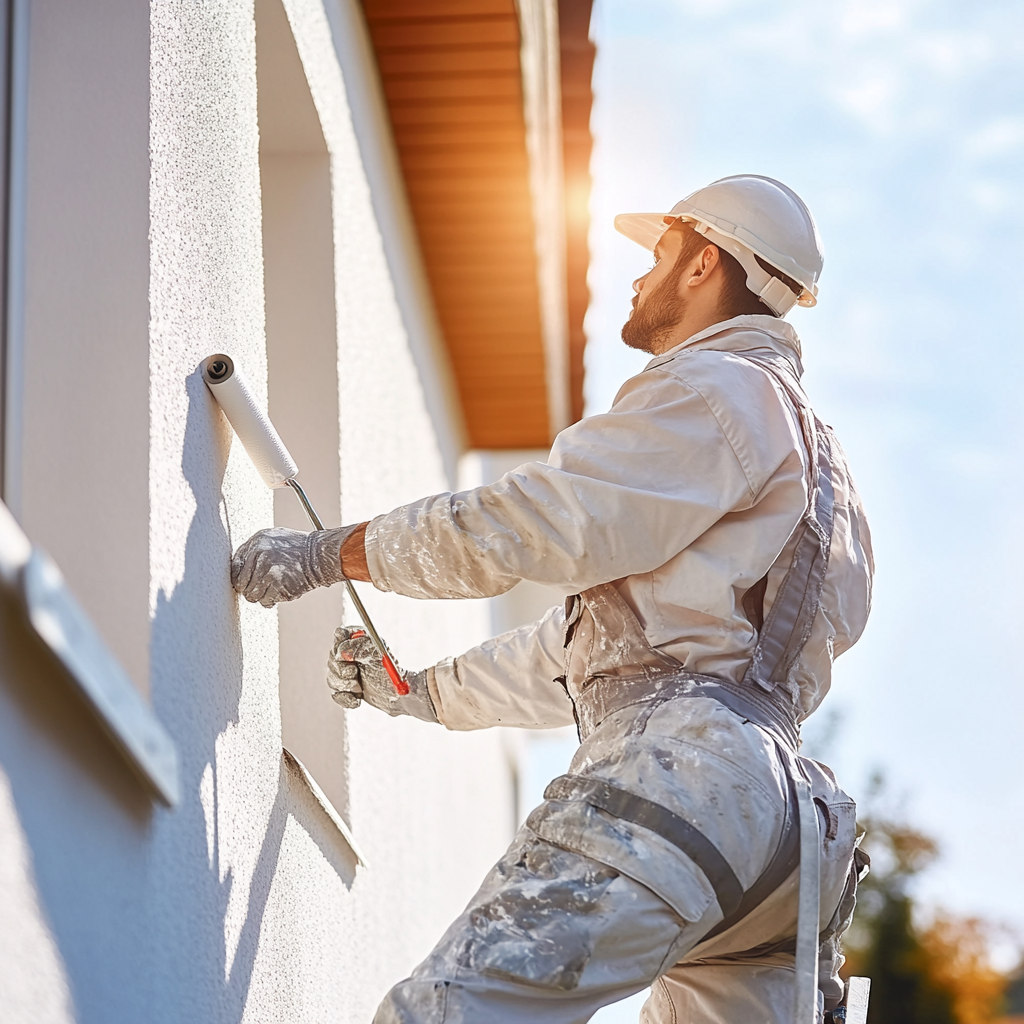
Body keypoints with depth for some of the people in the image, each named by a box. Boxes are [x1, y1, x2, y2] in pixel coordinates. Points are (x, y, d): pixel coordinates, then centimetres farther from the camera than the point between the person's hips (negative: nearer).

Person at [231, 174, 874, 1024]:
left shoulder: (716, 389, 3)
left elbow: (526, 522, -6)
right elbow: (584, 649, 37)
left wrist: (323, 555, 3)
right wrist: (424, 691, 37)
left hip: (677, 761, -11)